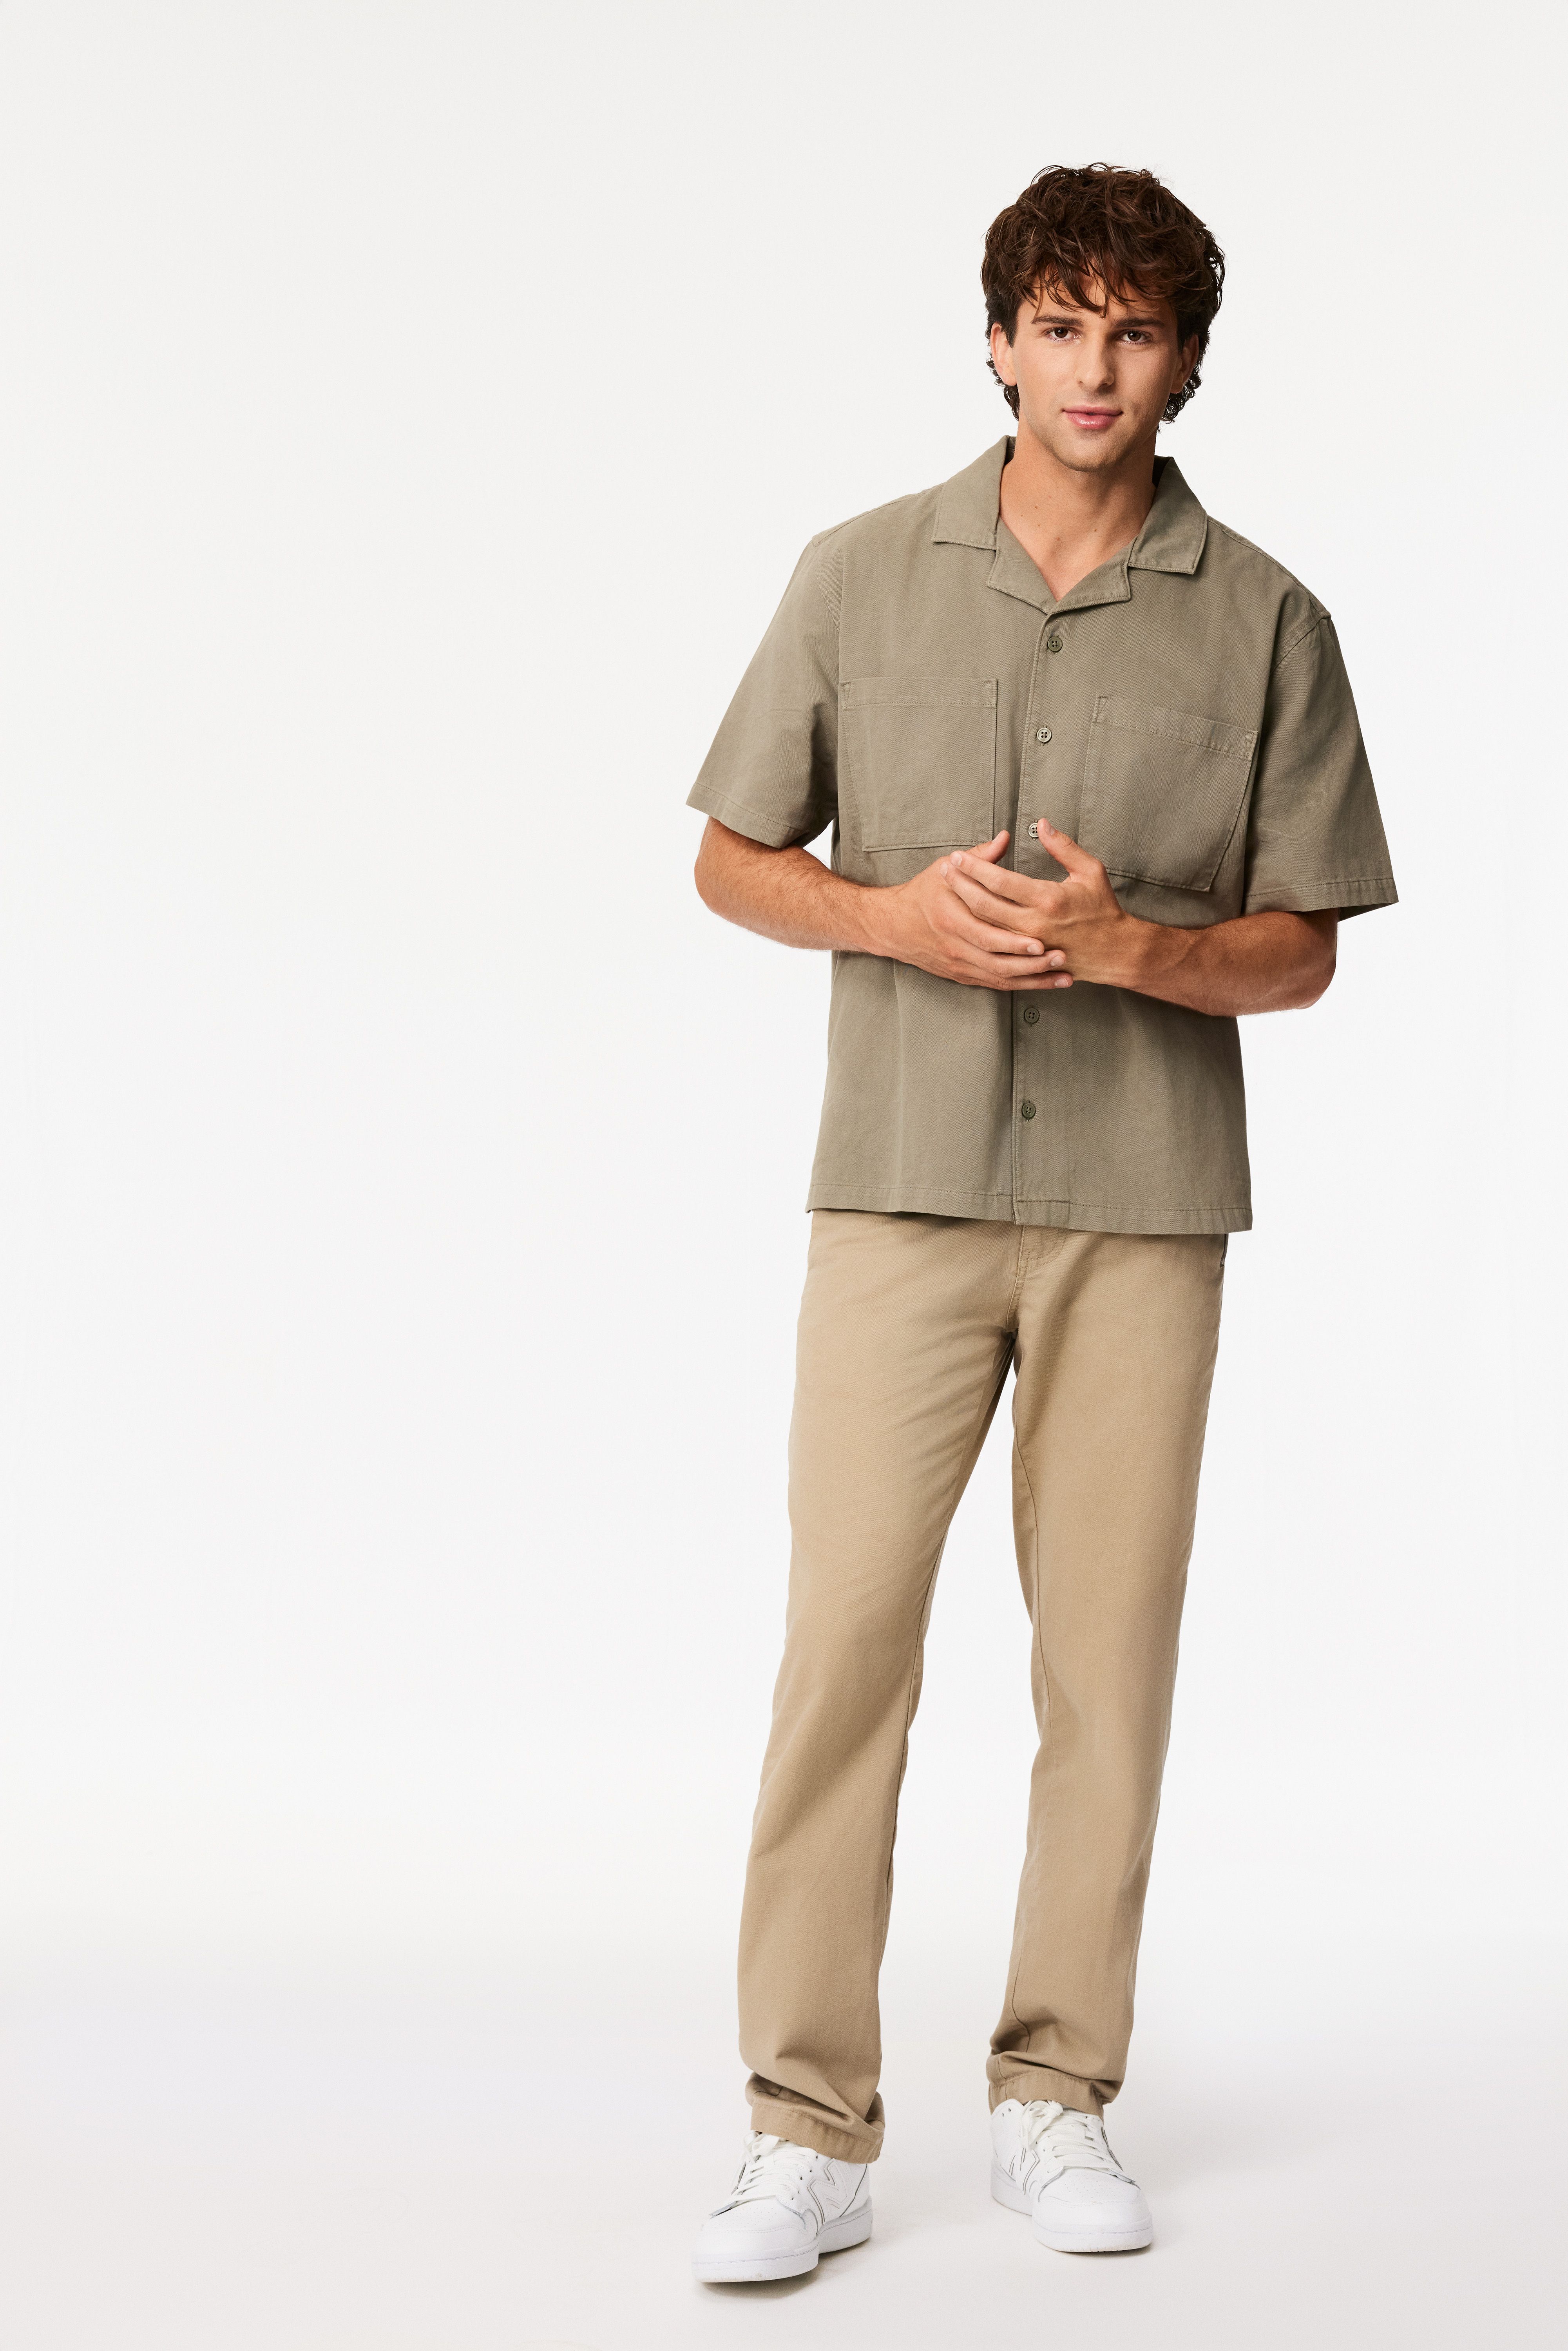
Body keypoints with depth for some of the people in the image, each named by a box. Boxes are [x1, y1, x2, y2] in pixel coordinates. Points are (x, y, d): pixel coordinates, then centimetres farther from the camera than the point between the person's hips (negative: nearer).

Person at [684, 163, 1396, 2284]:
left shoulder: (1264, 623, 4)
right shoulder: (861, 577, 6)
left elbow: (1301, 951, 6)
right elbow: (733, 859, 11)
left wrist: (1128, 943, -14)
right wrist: (893, 916, -9)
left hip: (1146, 1204, 1)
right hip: (902, 1182, 0)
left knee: (1110, 1654, 4)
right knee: (846, 1635, -6)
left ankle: (1057, 2102, 17)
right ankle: (811, 2132, 2)